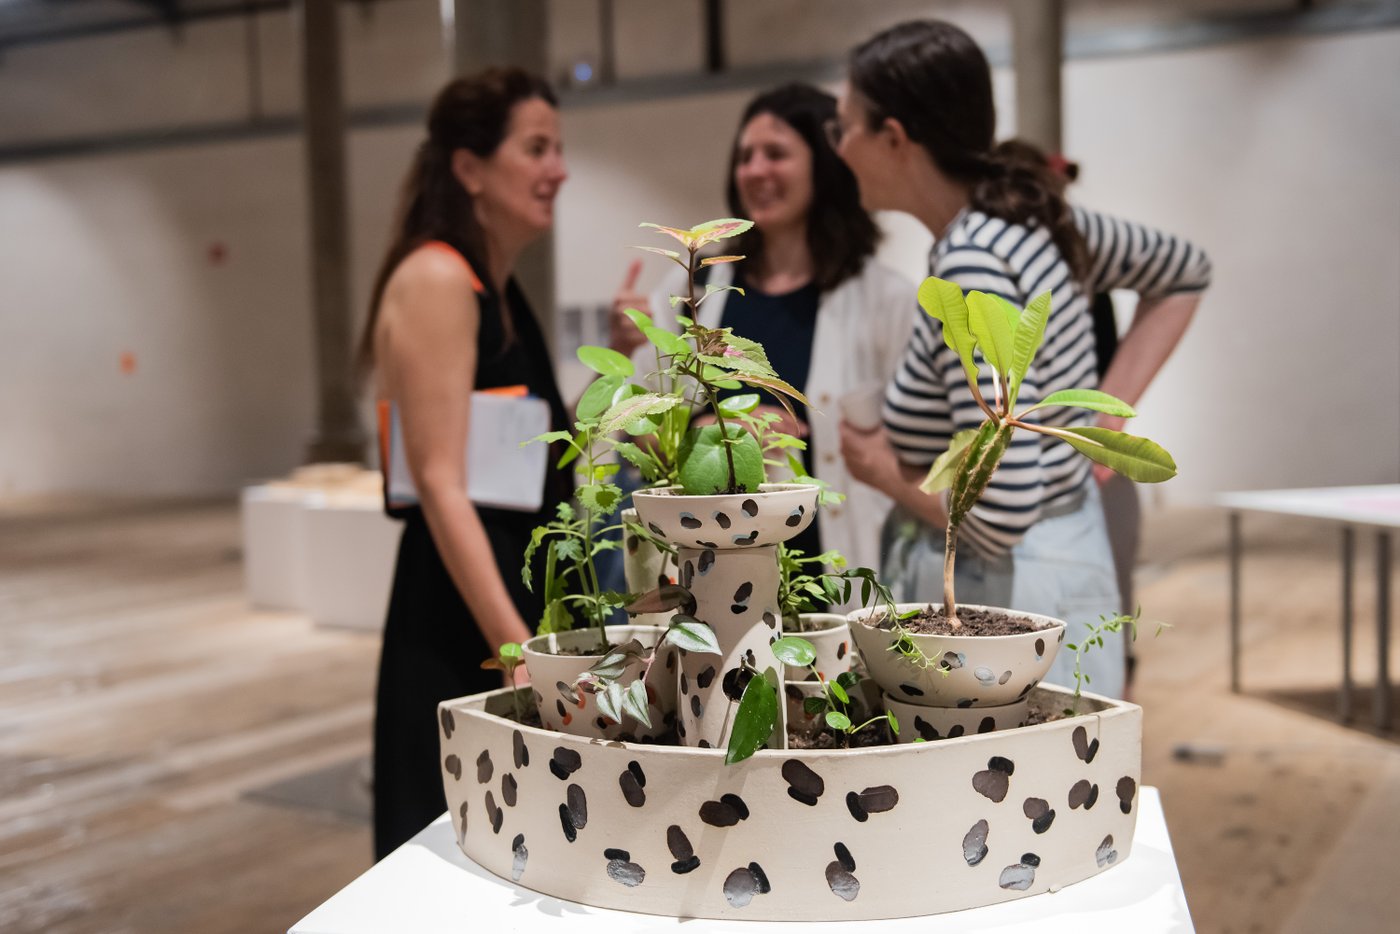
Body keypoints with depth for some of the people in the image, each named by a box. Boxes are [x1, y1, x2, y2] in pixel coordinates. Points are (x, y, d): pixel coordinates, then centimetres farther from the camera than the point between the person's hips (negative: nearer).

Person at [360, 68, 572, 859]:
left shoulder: (501, 289, 14)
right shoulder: (436, 279, -13)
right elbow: (441, 483, -20)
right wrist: (516, 646, -26)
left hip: (519, 585, 9)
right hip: (458, 624, -9)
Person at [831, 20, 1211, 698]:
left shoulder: (971, 269, -24)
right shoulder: (1033, 218, 2)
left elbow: (1000, 514, -29)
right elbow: (1184, 272, 21)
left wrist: (885, 473, -10)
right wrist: (1104, 419, 11)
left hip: (1002, 591, -9)